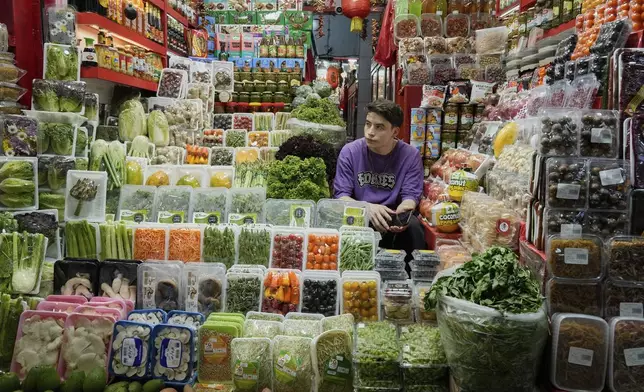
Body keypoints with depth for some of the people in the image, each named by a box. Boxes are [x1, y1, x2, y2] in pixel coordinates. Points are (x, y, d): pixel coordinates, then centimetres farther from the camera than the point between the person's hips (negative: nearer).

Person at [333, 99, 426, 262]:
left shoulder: (411, 156, -6)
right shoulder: (349, 152, -6)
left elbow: (410, 195, -7)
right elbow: (341, 195, -10)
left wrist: (401, 213, -32)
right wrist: (368, 208, -31)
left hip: (391, 218, 1)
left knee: (413, 226, -30)